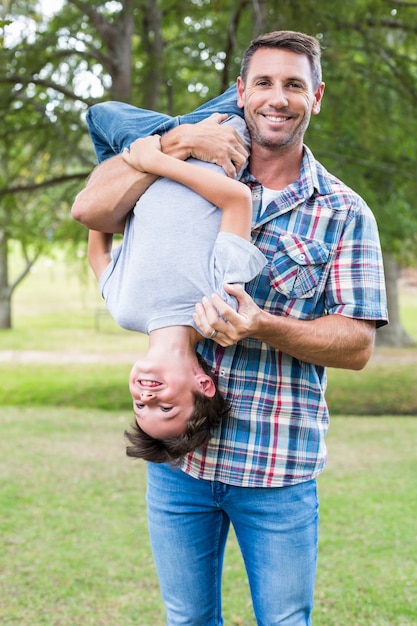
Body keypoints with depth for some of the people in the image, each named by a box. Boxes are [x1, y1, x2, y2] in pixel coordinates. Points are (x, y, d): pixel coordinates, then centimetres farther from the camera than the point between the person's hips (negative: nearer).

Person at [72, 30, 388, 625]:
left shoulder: (344, 213, 1)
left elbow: (357, 345, -5)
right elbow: (92, 211, -5)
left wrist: (264, 328, -22)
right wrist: (176, 142, -12)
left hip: (278, 467, -2)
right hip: (177, 456, 2)